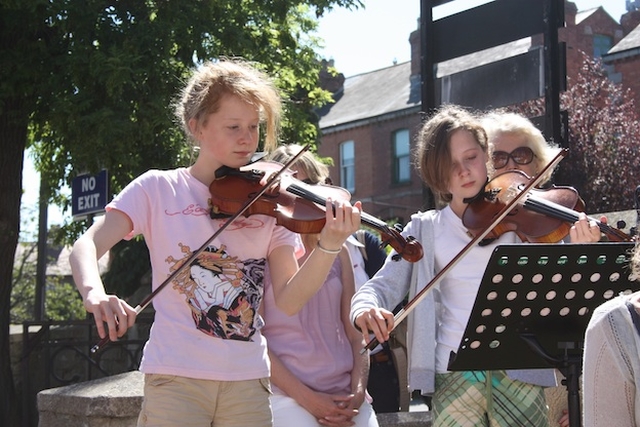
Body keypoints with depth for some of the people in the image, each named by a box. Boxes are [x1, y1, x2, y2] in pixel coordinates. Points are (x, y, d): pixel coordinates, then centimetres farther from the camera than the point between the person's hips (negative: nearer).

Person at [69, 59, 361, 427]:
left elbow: (289, 300, -3)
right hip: (176, 377, -2)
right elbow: (86, 247, -10)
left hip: (248, 380, 2)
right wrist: (95, 294, -31)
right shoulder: (158, 189, 1)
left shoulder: (269, 204, 5)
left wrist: (329, 246, -20)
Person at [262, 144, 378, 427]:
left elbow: (354, 330, 12)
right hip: (286, 394, -4)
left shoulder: (337, 250, 13)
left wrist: (357, 392, -2)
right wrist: (306, 398, -11)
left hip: (343, 395, 4)